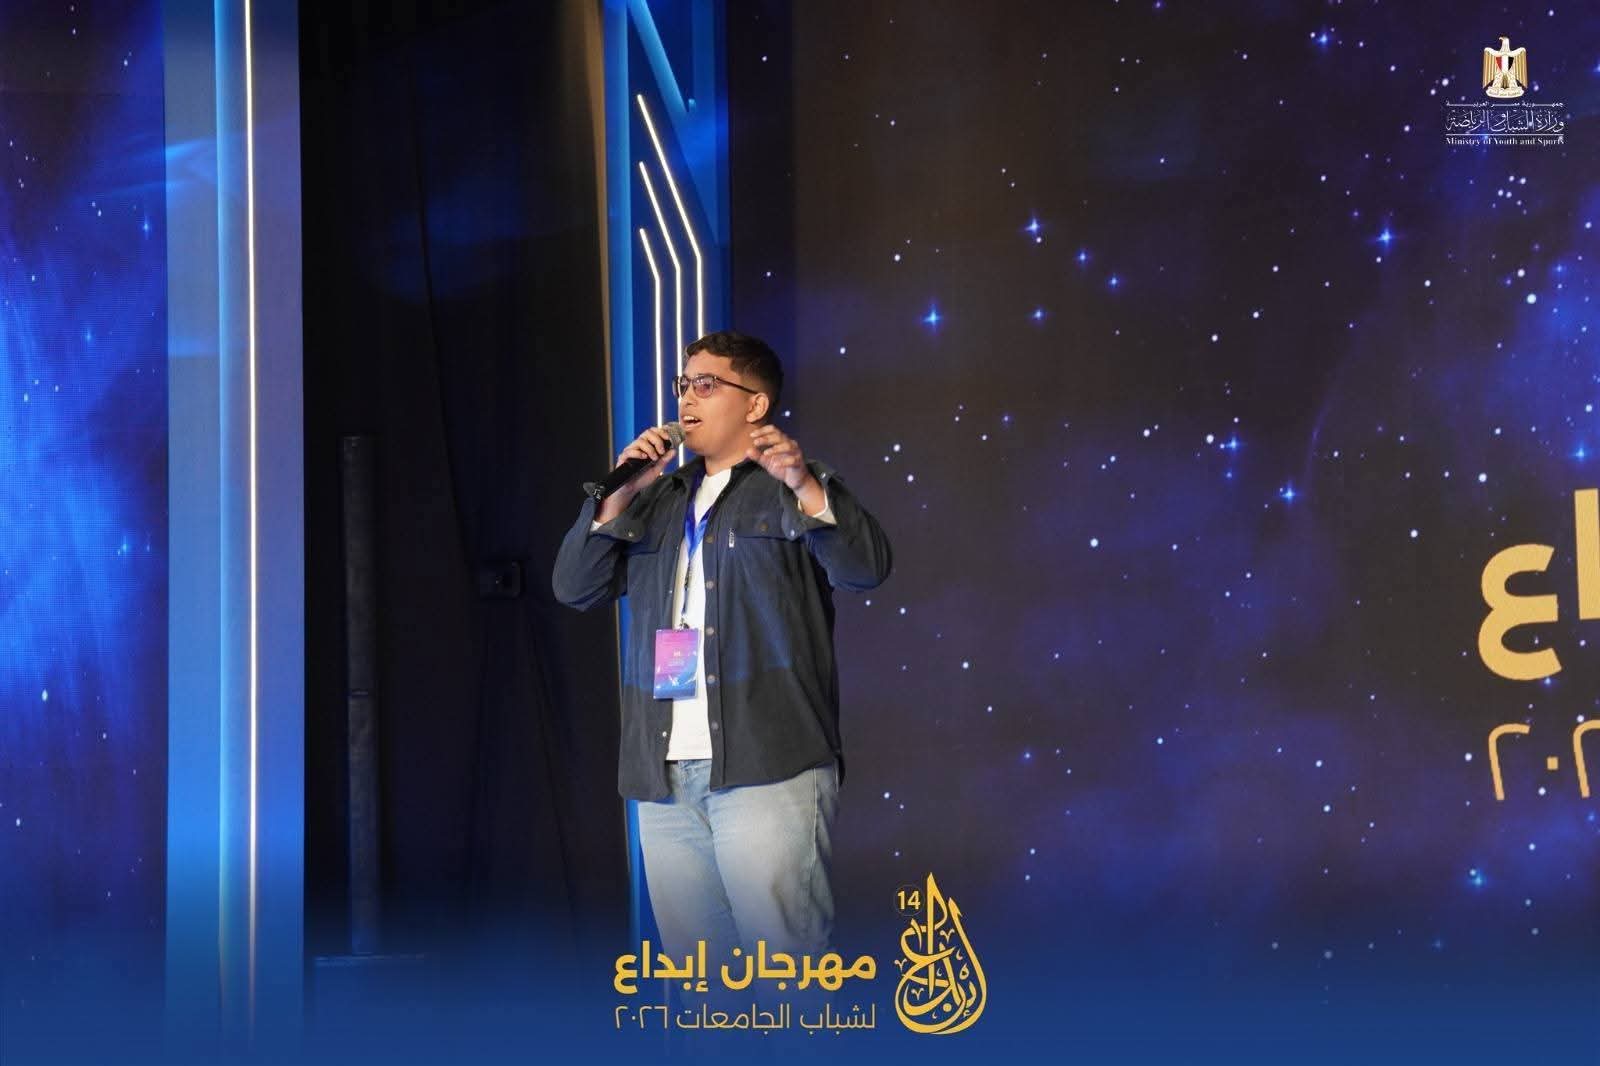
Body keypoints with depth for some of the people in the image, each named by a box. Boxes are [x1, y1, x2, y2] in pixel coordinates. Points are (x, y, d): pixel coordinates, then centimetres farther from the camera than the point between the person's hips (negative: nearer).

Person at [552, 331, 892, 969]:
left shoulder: (793, 491, 7)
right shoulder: (659, 502, 23)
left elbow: (866, 569, -9)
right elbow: (575, 587, 16)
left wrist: (804, 484, -22)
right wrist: (620, 496, 3)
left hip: (768, 772, -6)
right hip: (666, 779, 6)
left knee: (786, 960, -11)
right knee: (696, 970, 7)